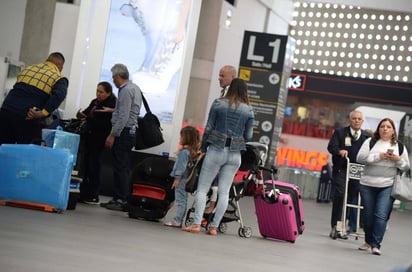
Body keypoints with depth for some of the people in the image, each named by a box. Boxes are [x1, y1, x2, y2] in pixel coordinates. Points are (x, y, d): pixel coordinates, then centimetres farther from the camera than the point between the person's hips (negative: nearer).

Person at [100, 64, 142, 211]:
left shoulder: (126, 90, -15)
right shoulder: (135, 88, 16)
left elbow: (123, 116, -20)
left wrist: (113, 135, -20)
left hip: (123, 132, -10)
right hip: (131, 132, 10)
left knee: (120, 167, -8)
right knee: (122, 167, 12)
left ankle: (122, 200, -6)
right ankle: (118, 198, 17)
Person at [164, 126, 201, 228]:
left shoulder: (184, 151, -18)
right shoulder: (193, 151, 11)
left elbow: (181, 166, -20)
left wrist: (177, 178, -17)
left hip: (182, 179, -10)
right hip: (185, 180, 10)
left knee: (180, 200, -7)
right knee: (183, 200, 13)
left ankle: (177, 221, -5)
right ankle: (179, 220, 20)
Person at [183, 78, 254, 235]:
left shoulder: (218, 104, -1)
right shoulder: (249, 110, 3)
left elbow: (209, 127, -1)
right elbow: (248, 136, 3)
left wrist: (203, 148, 10)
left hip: (216, 150, -2)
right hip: (235, 154, 2)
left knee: (202, 188, 2)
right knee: (224, 191, 6)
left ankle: (196, 224, -7)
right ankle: (214, 227, 3)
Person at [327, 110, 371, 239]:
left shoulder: (367, 136, 14)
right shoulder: (340, 132, 7)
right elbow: (331, 146, -4)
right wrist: (339, 151, -24)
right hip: (341, 170, -2)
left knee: (351, 198, 2)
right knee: (339, 196, -11)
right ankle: (335, 226, -3)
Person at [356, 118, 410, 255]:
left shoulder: (400, 146, 9)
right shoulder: (370, 142, 6)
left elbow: (406, 167, 12)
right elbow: (360, 158, -5)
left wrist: (398, 160, -8)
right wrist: (378, 156, -12)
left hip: (387, 187, -1)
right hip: (367, 185, 1)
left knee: (381, 215, -12)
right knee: (368, 214, 9)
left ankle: (376, 245, -8)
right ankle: (368, 241, 26)